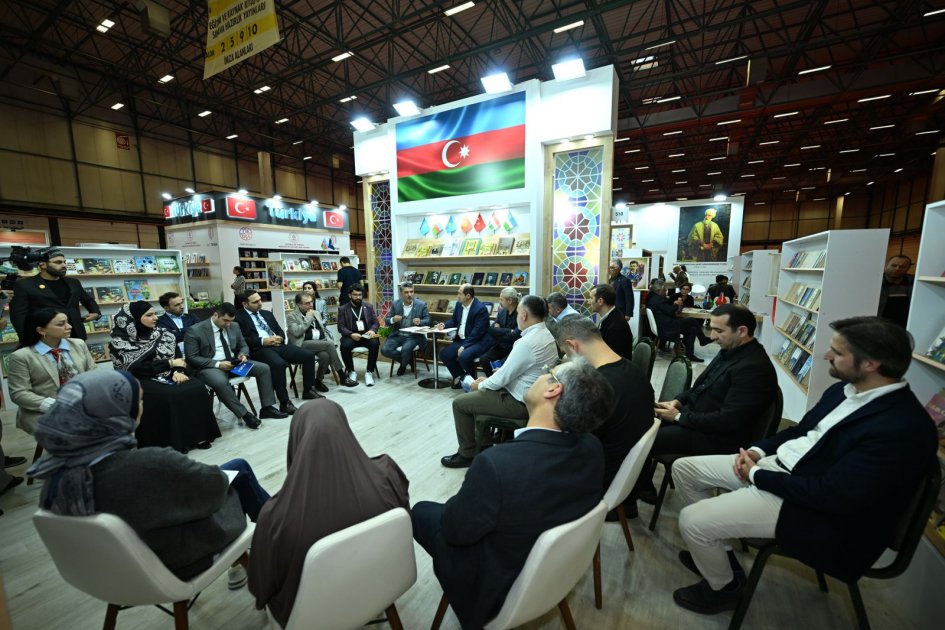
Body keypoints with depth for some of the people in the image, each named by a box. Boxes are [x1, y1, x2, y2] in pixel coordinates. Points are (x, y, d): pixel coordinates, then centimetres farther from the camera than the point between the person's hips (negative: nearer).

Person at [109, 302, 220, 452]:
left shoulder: (163, 334, 9)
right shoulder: (120, 342, -4)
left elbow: (178, 355, 5)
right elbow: (138, 367, -14)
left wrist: (178, 371, -15)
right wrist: (170, 363, -12)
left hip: (168, 375, 4)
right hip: (143, 380, -4)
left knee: (197, 388, -23)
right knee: (169, 396, -33)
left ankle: (197, 434, -15)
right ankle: (174, 442, -19)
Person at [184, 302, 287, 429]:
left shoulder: (234, 327, 8)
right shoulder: (195, 331, -9)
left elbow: (243, 346, 18)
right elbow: (191, 358, -12)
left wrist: (243, 355, -7)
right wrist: (218, 364, -22)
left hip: (233, 363, 6)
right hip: (210, 367, -5)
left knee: (264, 368, -13)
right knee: (220, 382, -39)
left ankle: (267, 408, -8)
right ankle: (244, 414, -24)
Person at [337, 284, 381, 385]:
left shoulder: (369, 307, 13)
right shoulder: (342, 309, 8)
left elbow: (376, 322, 9)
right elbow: (341, 327, 0)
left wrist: (372, 330, -14)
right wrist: (351, 334, -19)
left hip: (367, 335, 1)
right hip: (351, 336, -1)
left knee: (375, 343, -31)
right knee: (345, 346, -33)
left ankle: (369, 372, -17)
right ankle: (351, 371, -8)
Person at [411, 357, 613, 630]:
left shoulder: (497, 464, -39)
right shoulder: (592, 448, -19)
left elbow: (454, 531, -22)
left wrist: (468, 493, -3)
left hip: (496, 587, -5)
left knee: (421, 511, 15)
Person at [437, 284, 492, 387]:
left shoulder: (481, 309, -19)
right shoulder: (459, 304, 6)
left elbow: (477, 332, -22)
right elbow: (454, 321, 20)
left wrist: (464, 346, -25)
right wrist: (444, 324, -1)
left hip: (478, 341, -8)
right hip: (461, 339, 8)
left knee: (464, 356, -31)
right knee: (444, 354, -6)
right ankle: (461, 377, 14)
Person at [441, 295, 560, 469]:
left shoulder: (528, 342, -28)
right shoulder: (545, 334, 2)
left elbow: (502, 378, -21)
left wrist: (480, 385, -2)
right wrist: (489, 379, 8)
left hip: (519, 402, -9)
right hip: (529, 394, 9)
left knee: (460, 403, 1)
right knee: (478, 392, 24)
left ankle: (467, 454, 17)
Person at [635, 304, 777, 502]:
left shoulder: (754, 368, -24)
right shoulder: (730, 351, 5)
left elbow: (727, 421, -26)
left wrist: (679, 417, -18)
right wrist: (678, 401, 1)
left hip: (714, 437, -9)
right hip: (694, 413, 10)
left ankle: (643, 489, 13)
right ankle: (640, 482, 17)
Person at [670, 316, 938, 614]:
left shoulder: (903, 428, -24)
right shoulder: (844, 389, 3)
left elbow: (833, 495, -26)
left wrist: (756, 475, -15)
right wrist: (758, 450, 0)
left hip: (811, 506, -9)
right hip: (778, 463, 9)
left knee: (691, 521, -16)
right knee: (684, 468, 4)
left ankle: (724, 587, 17)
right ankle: (712, 549, 24)